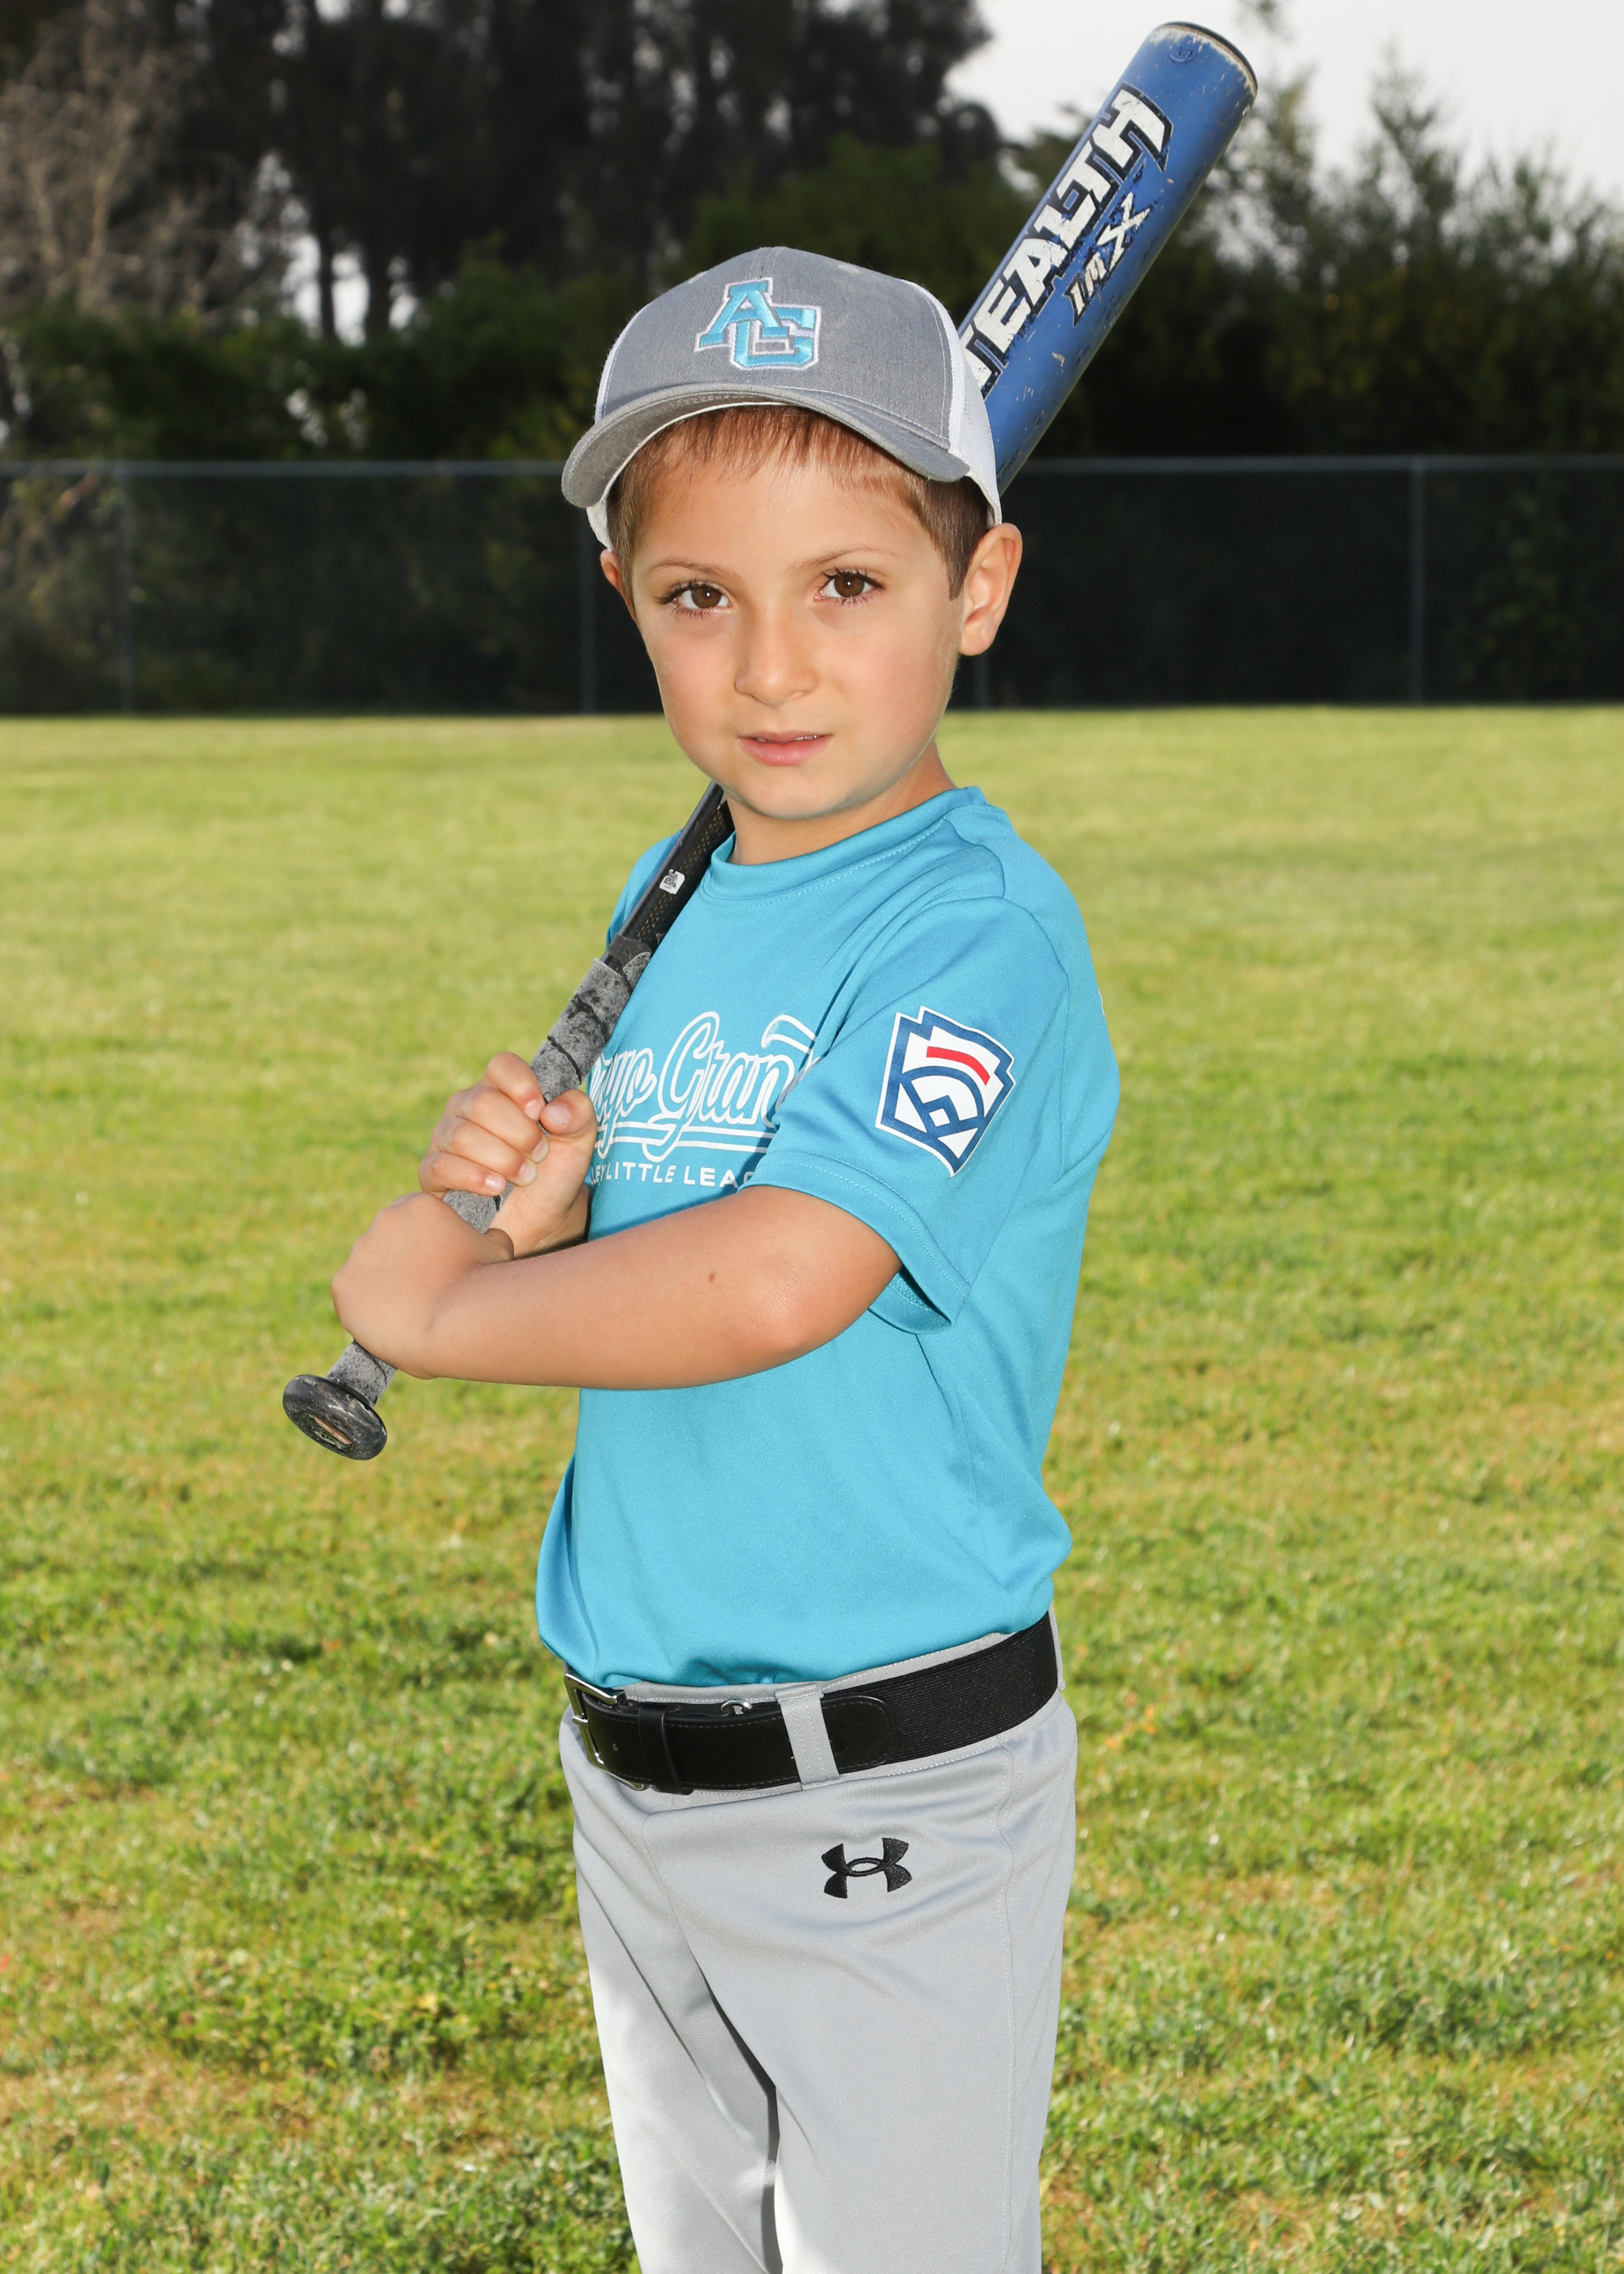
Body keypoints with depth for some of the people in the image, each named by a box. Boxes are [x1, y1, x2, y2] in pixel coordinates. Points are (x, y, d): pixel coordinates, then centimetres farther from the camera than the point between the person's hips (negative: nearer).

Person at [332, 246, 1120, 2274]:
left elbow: (769, 1284, -32)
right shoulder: (671, 899, 6)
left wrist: (442, 1301, -16)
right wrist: (535, 1203, -7)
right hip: (632, 1777, 8)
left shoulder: (982, 929, -19)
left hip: (889, 1796, -8)